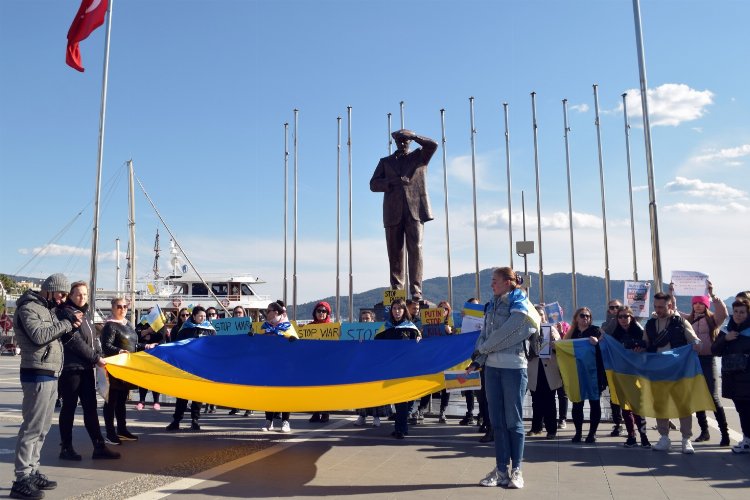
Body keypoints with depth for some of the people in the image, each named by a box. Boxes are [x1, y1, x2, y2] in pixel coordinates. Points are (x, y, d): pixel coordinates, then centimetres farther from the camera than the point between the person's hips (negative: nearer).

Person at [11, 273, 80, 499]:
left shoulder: (48, 309, 19)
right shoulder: (28, 308, -9)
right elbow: (39, 336, -23)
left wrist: (71, 326, 5)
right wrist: (68, 323, -17)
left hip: (50, 376, 10)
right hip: (37, 376, -10)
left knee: (42, 428, 13)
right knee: (32, 428, -9)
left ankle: (32, 471, 21)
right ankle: (21, 480, -5)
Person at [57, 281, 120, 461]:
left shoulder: (84, 315, 16)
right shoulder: (66, 313, -9)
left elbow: (94, 340, 17)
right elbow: (75, 342, -17)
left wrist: (99, 356, 2)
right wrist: (96, 359, -15)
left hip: (86, 368, 8)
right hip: (70, 368, -8)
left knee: (90, 407, 7)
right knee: (69, 407, 2)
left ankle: (99, 446, 9)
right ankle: (66, 448, 12)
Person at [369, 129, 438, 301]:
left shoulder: (419, 156, 19)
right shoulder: (385, 162, 21)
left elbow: (433, 145, 0)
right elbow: (373, 184, 10)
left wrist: (413, 136, -1)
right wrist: (392, 182, -6)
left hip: (415, 210, -2)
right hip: (393, 213, 2)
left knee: (416, 249, -12)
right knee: (395, 253, -1)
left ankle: (416, 291, -15)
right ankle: (396, 291, 2)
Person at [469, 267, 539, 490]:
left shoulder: (520, 306, -6)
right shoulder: (493, 304, 13)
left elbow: (505, 334, -14)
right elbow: (485, 333, 10)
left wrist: (481, 349, -4)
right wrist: (478, 360, -1)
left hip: (514, 367, -6)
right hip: (492, 366, 6)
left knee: (513, 421, 0)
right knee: (497, 421, 7)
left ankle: (516, 470, 9)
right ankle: (501, 469, 13)